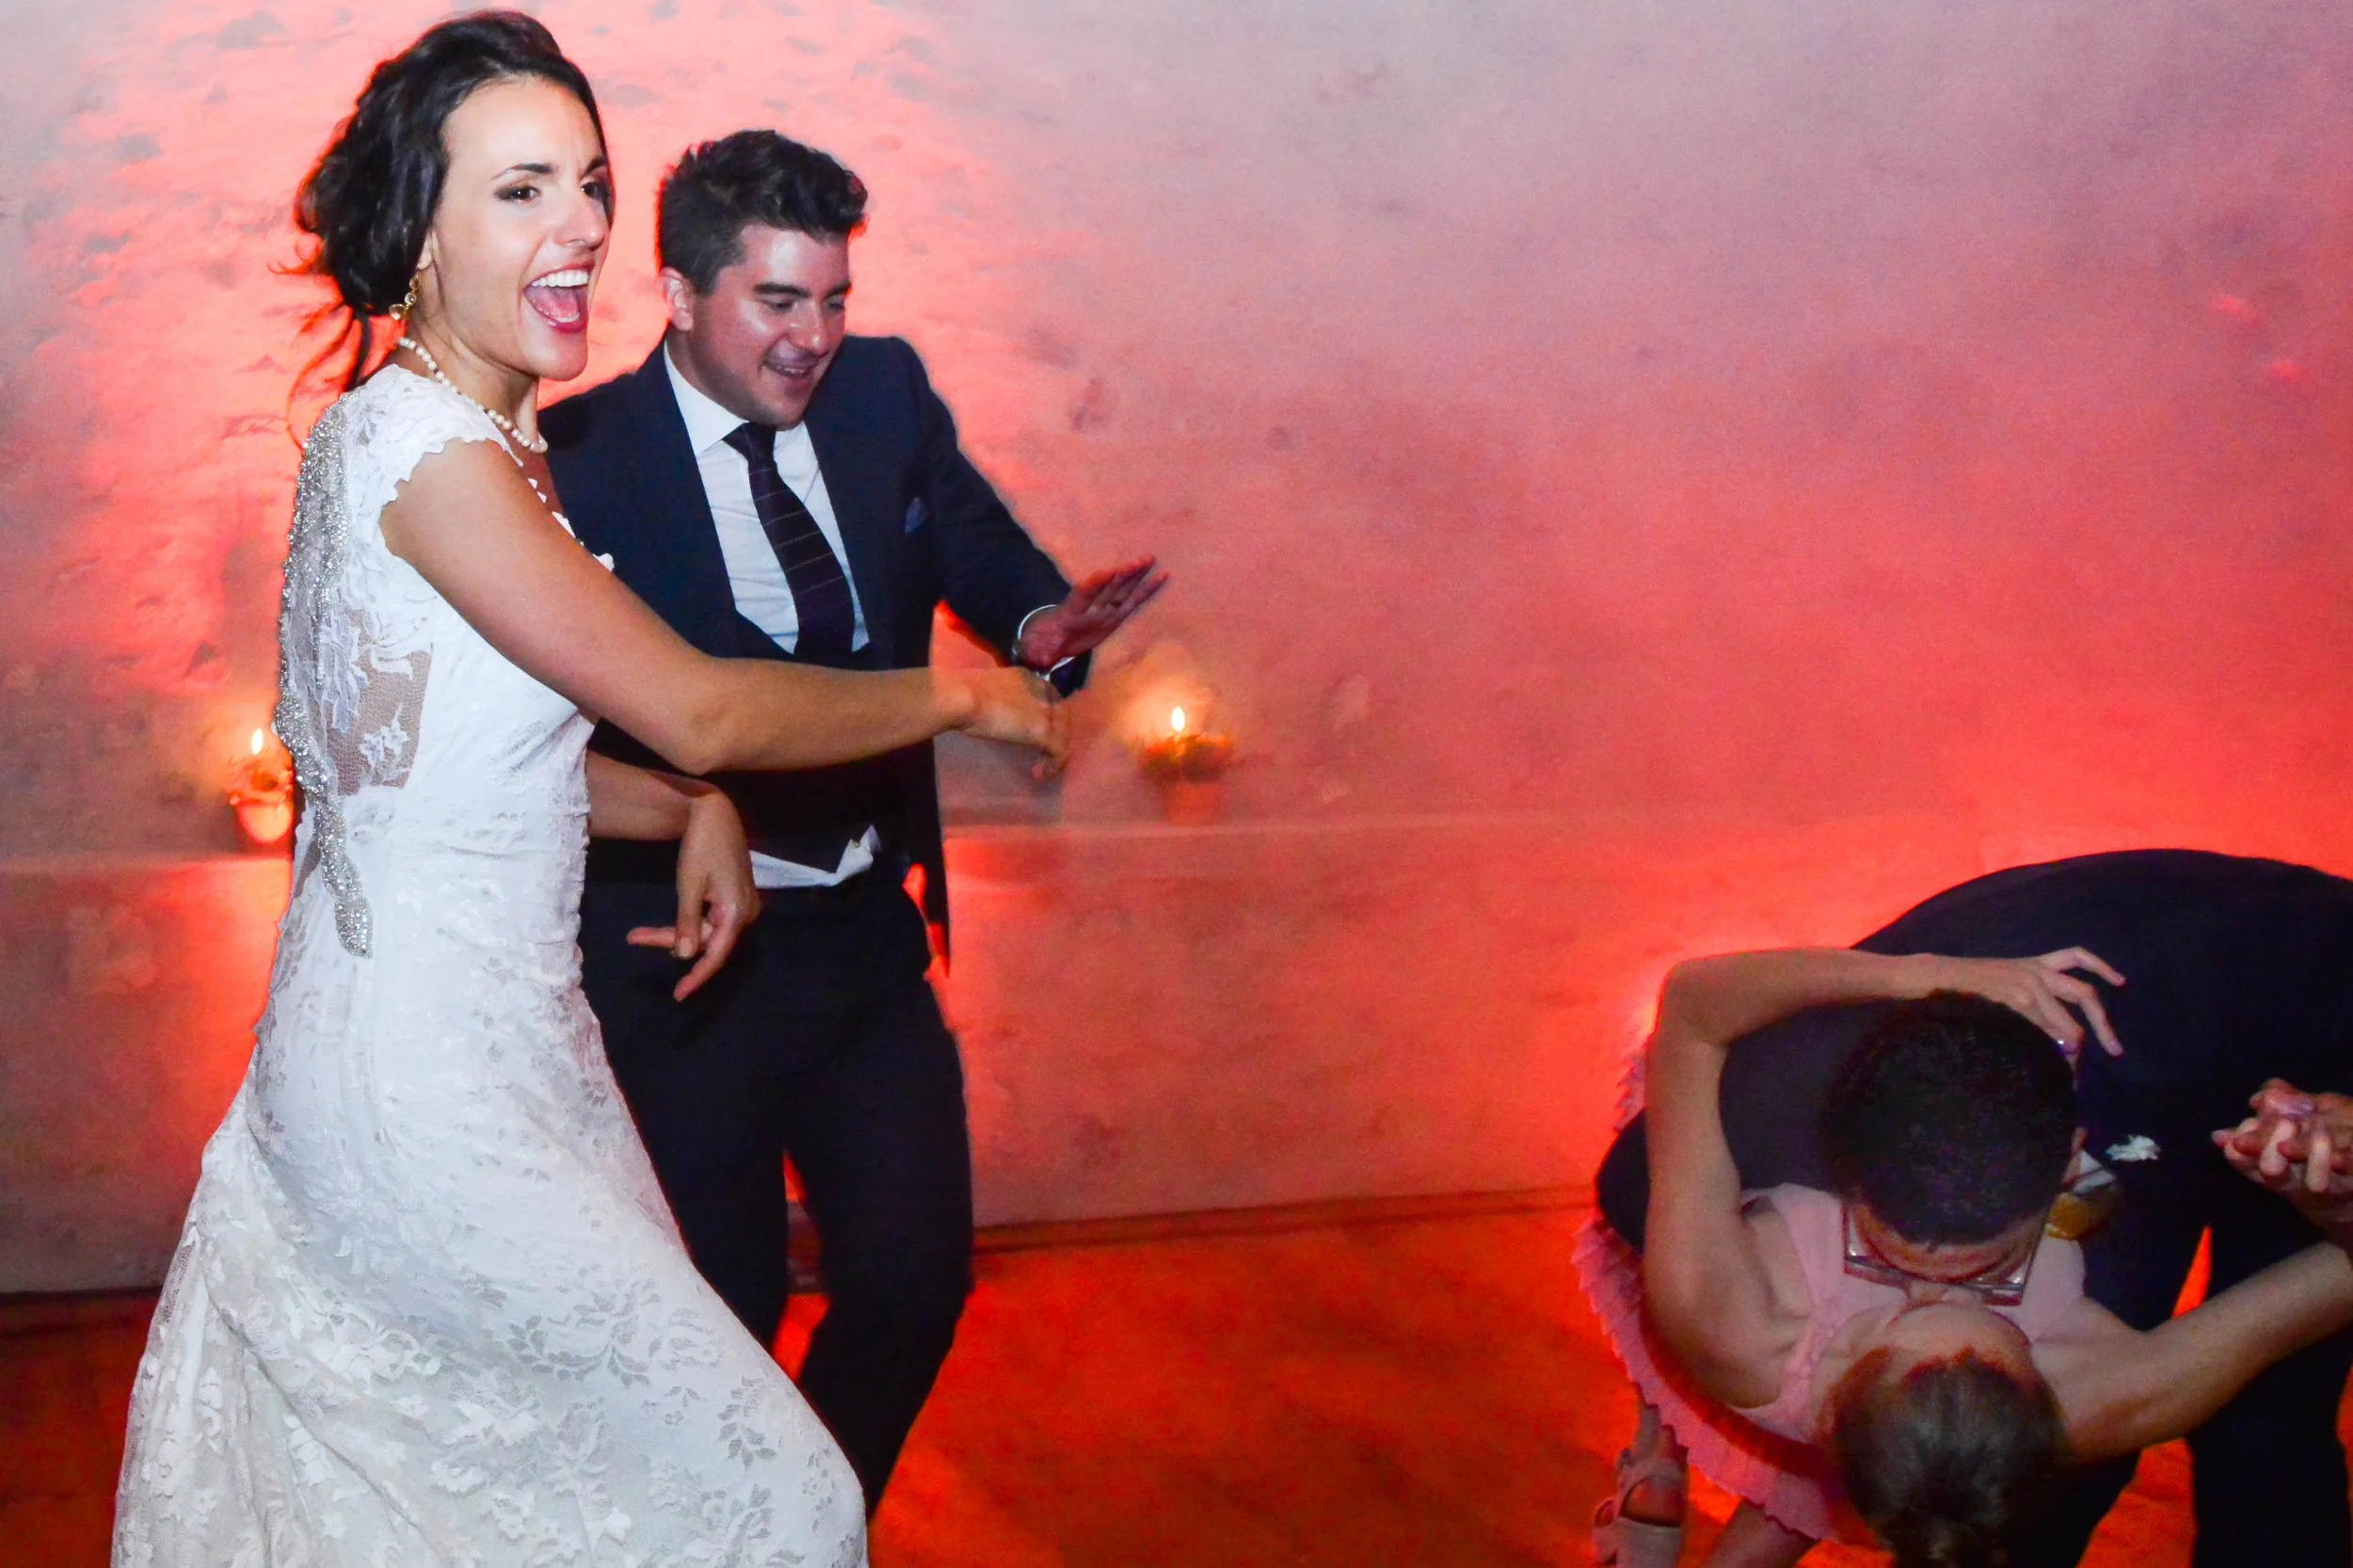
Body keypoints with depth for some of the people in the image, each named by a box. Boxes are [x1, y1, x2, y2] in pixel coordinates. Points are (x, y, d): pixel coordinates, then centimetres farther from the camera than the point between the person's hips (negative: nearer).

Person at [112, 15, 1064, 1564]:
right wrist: (960, 696, -8)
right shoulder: (418, 443, -20)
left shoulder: (481, 440, 10)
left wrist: (693, 812, 2)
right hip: (429, 1074, -9)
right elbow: (697, 709, -20)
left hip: (501, 1031, 9)